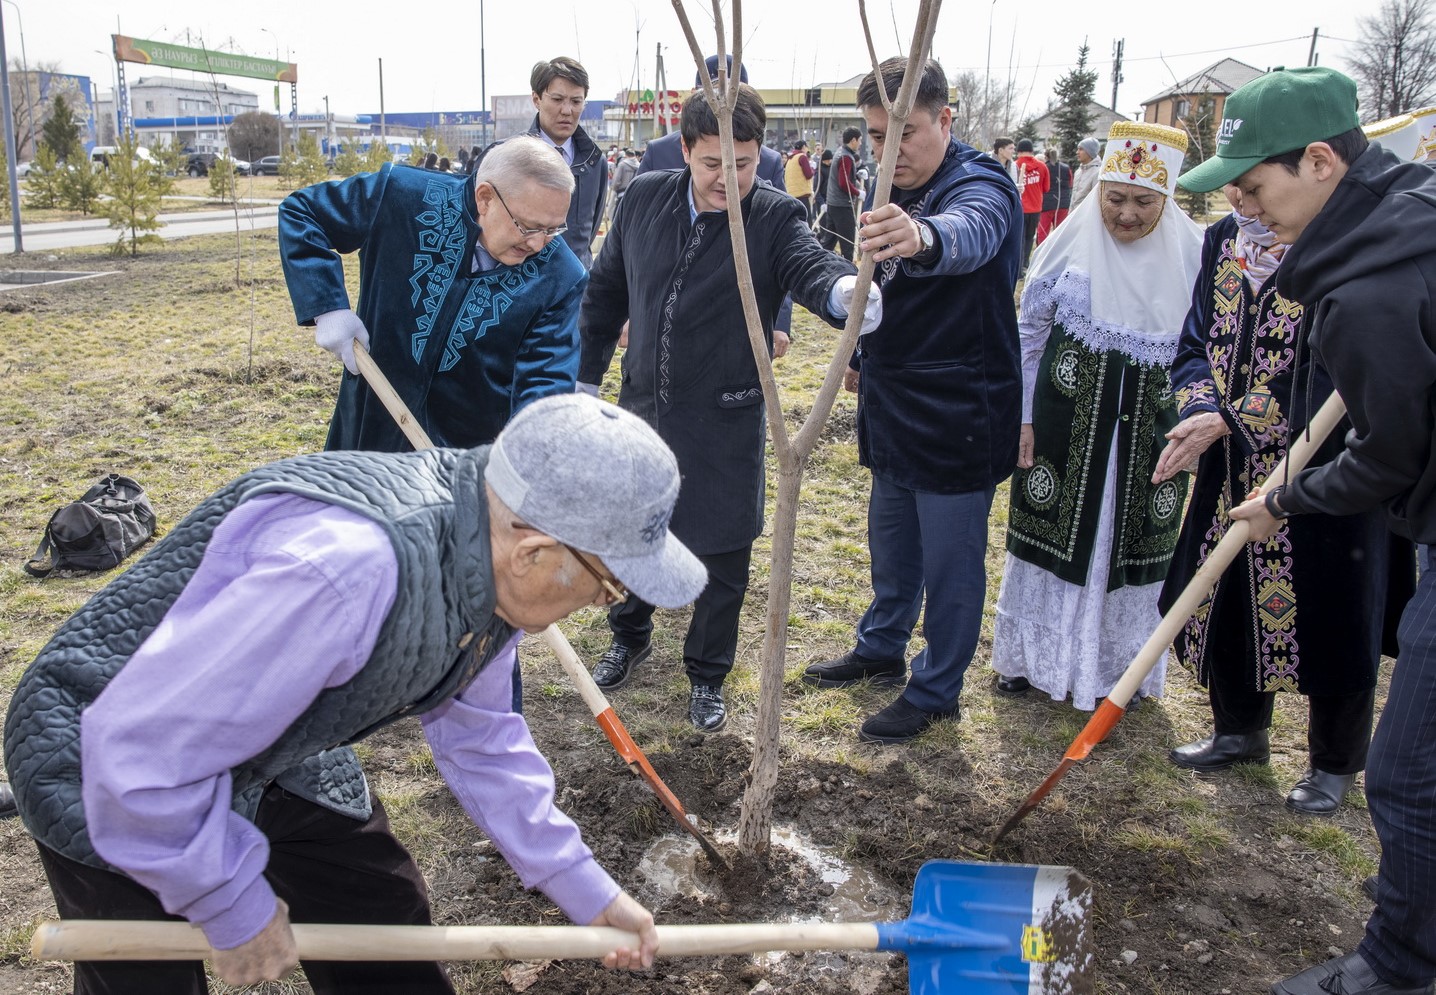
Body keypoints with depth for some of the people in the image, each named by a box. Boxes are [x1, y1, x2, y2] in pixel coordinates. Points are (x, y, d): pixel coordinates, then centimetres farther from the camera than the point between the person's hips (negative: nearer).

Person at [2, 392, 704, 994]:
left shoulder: (493, 563, -12)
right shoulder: (347, 566, -42)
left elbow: (478, 736, 3)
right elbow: (138, 751, -35)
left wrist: (587, 892, 5)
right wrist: (235, 908, -19)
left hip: (275, 757, 7)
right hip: (106, 776, -7)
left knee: (390, 933, 12)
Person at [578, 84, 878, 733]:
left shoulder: (775, 218, -11)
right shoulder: (645, 200, -1)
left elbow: (809, 266, -31)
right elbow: (606, 291, 9)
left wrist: (843, 290, -55)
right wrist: (585, 374, 12)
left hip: (725, 424, -3)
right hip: (641, 409, 3)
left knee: (722, 557, 7)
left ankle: (707, 675, 30)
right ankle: (630, 636, 46)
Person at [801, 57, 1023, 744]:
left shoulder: (981, 186, -20)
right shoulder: (891, 194, 6)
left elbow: (970, 234, -45)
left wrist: (923, 237, -66)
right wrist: (862, 355, 27)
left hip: (958, 420, -8)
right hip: (895, 410, 8)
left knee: (950, 563, 5)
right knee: (891, 545, 23)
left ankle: (936, 691, 22)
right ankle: (880, 649, 42)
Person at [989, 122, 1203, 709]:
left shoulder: (1193, 255, -5)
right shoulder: (1071, 242, -5)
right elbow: (1030, 332, 1)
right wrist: (1022, 415, -1)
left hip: (1148, 433, 0)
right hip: (1066, 423, 0)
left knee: (1130, 542, 11)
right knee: (1052, 531, 10)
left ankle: (1116, 666, 30)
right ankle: (1030, 654, 28)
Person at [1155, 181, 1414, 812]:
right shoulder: (1222, 240, 5)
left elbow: (1330, 379, -21)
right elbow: (1196, 346, 3)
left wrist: (1227, 421, -23)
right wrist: (1198, 411, -17)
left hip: (1323, 475, -6)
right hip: (1231, 469, 6)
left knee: (1330, 619, 8)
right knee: (1228, 599, 17)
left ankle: (1336, 764, 30)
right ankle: (1240, 731, 40)